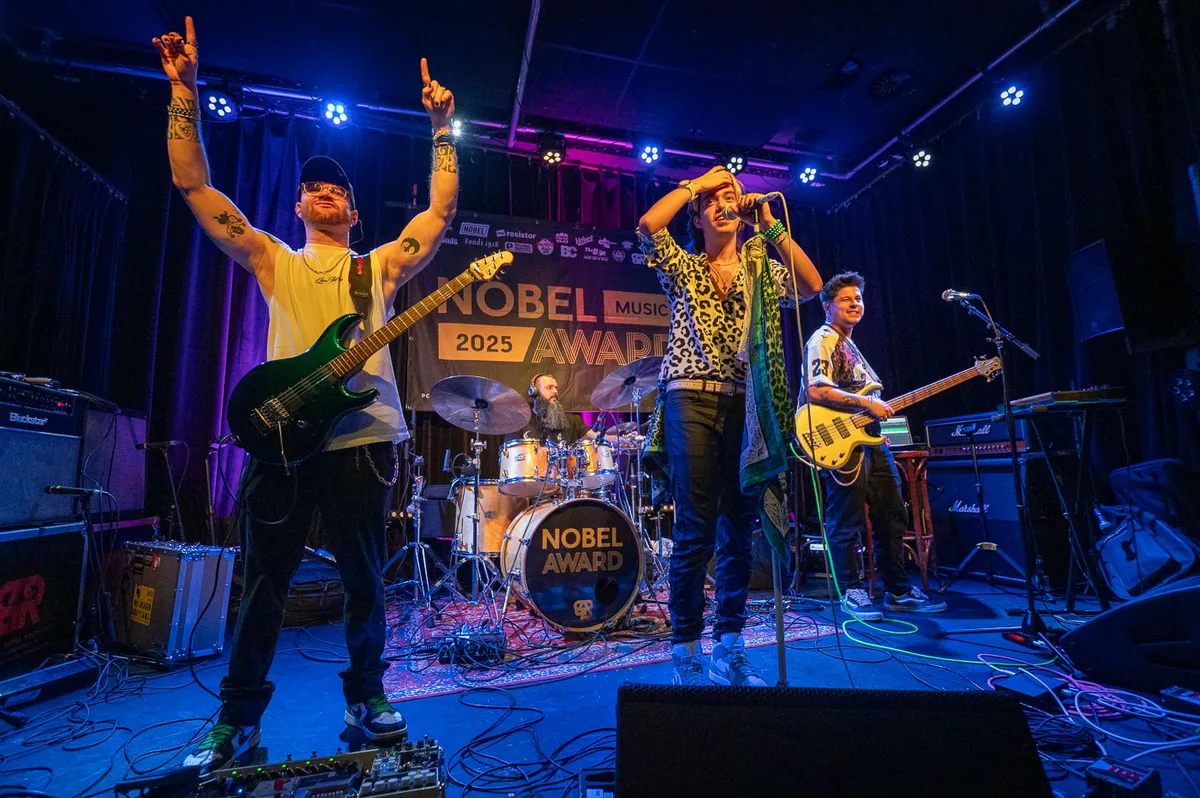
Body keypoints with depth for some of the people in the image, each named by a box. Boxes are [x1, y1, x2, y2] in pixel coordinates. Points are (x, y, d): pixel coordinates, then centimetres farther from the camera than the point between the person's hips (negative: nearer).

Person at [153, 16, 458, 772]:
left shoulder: (381, 265, 15)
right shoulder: (274, 262, 16)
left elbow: (442, 209, 9)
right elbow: (193, 184, 12)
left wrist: (442, 126, 8)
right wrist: (185, 89, 8)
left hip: (363, 438, 0)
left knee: (366, 580, 8)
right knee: (265, 582, 10)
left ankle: (366, 694, 28)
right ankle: (239, 717, 29)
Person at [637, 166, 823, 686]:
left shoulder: (759, 267, 19)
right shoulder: (682, 267, 14)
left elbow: (811, 286, 1)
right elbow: (647, 226, -5)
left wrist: (770, 223, 1)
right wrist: (695, 183, 6)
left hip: (744, 403, 3)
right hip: (691, 398, -3)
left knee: (739, 526, 4)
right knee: (696, 530, -6)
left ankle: (729, 647, 18)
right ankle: (685, 652, 6)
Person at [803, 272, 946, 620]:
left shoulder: (849, 344, 23)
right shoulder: (822, 340, -8)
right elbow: (816, 391, -23)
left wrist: (879, 410, 17)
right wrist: (866, 403, -19)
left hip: (870, 441, 10)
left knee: (892, 518, 13)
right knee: (846, 521, -3)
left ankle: (898, 591, 25)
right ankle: (851, 592, 10)